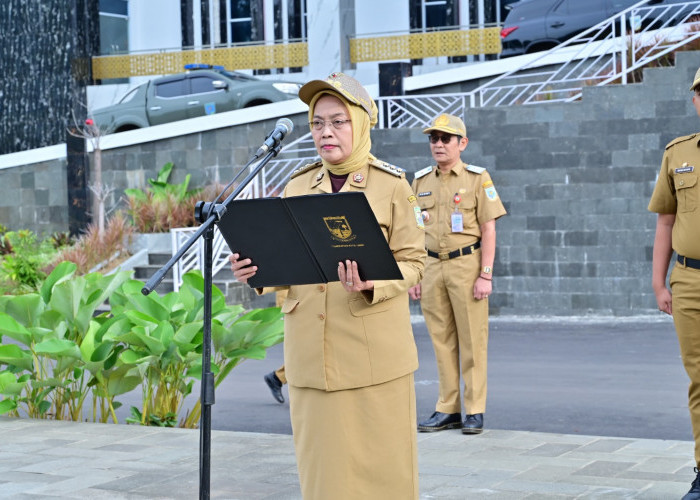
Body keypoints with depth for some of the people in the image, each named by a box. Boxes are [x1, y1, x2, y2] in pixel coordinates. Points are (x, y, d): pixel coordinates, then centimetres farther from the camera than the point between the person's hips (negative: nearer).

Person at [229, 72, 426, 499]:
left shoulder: (392, 184, 0)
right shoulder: (298, 188, 11)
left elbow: (413, 263, -2)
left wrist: (371, 285, -21)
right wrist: (258, 272, -7)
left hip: (375, 353, -3)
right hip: (312, 355, 3)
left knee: (382, 465, -1)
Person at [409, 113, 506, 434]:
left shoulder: (478, 178, -2)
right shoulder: (421, 181, 11)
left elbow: (489, 230, -5)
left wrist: (486, 275, -12)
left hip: (466, 265, -4)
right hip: (432, 267, 4)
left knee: (472, 341, -1)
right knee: (442, 341, 7)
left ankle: (474, 411, 5)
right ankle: (447, 410, 13)